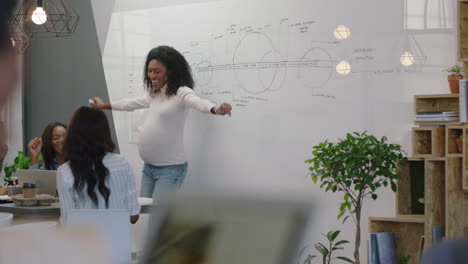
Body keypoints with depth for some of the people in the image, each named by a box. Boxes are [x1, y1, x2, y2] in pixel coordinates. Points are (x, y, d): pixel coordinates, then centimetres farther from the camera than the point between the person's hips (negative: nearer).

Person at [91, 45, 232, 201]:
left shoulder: (181, 93, -13)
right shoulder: (155, 94, 12)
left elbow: (198, 102, -33)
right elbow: (132, 103, 29)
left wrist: (216, 110, -55)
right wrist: (104, 106, 42)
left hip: (170, 169, -8)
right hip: (148, 167, 8)